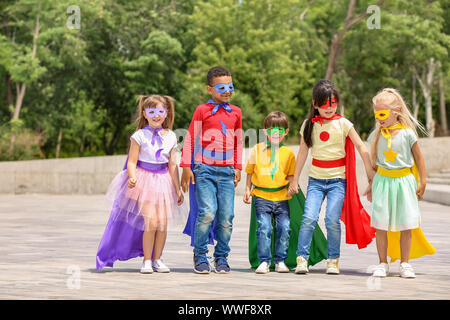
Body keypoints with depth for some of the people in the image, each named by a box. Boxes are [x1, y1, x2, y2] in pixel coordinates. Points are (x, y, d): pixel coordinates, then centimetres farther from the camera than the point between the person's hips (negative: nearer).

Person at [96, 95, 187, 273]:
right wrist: (133, 178, -24)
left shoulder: (170, 137, 7)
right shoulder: (140, 136, -4)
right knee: (151, 221, -13)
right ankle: (147, 260, 1)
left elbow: (172, 165, 11)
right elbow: (132, 162, -5)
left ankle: (157, 259, 13)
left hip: (163, 181, 4)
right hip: (144, 180, -4)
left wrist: (178, 189, 10)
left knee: (163, 222, -2)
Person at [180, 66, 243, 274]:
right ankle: (200, 256, 0)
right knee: (207, 213, -15)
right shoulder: (202, 110, 3)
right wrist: (186, 167, 0)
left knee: (226, 217, -3)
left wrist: (237, 167, 18)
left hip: (226, 171, 3)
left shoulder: (236, 113, 14)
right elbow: (190, 139, 4)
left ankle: (221, 257, 10)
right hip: (205, 169, -3)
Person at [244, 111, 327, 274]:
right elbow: (250, 171, 13)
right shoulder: (257, 149, 5)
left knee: (284, 227, -3)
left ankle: (280, 261, 11)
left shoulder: (288, 153, 6)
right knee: (264, 227, -12)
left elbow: (291, 175, 12)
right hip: (261, 196, -1)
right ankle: (263, 261, -3)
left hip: (282, 198, 1)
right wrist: (248, 189, 7)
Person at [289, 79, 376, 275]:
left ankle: (333, 260, 3)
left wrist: (370, 173, -2)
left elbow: (361, 147, 0)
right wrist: (295, 179, 13)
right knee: (309, 218, -14)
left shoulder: (343, 124, -1)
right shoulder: (309, 124, 6)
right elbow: (303, 152, 12)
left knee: (332, 220, -11)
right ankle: (302, 258, -7)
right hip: (316, 179, 2)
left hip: (338, 179, -2)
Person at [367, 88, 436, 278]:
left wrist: (422, 183, 5)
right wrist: (371, 186, 16)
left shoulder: (407, 133, -6)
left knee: (407, 224, 1)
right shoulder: (376, 135, 2)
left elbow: (418, 158, 4)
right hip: (382, 181, 2)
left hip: (404, 180, -2)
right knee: (381, 225, 0)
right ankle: (383, 263, 10)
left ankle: (404, 264, 12)